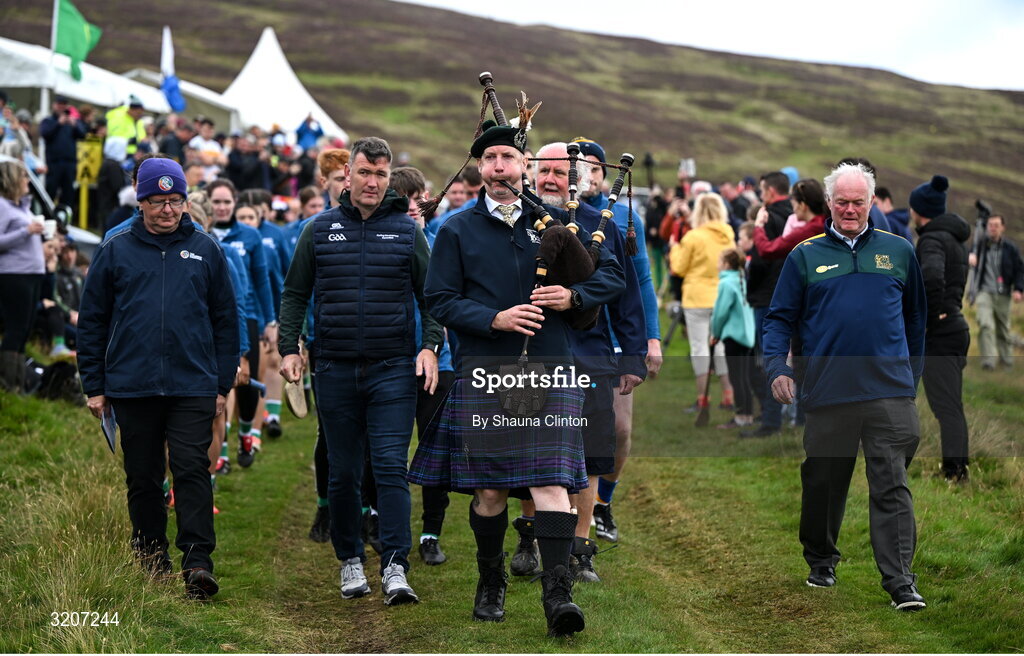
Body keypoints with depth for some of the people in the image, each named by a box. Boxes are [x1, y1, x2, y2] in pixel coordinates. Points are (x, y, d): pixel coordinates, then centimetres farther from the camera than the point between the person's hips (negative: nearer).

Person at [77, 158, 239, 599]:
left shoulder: (205, 250, 8)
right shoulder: (115, 251, 6)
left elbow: (226, 320, 10)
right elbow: (92, 321, 7)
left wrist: (223, 384, 6)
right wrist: (94, 386, 3)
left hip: (194, 388, -1)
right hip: (132, 388, 1)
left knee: (193, 471, -9)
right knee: (143, 478, 9)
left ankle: (198, 561, -12)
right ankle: (150, 560, 20)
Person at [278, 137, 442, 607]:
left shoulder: (407, 232, 6)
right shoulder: (320, 231, 8)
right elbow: (295, 294, 13)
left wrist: (430, 346, -5)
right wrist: (289, 347, 2)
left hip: (393, 372, -1)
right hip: (335, 370, 2)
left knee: (391, 467, -9)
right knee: (343, 473, 7)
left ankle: (395, 568, -11)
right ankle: (350, 561, 20)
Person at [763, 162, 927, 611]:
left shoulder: (898, 251, 11)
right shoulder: (805, 256, 7)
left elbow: (916, 318, 18)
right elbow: (780, 318, 7)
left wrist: (912, 375, 15)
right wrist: (777, 368, -8)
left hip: (890, 392, 0)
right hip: (827, 391, 0)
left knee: (891, 487, -6)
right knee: (823, 483, 11)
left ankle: (900, 580, -7)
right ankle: (820, 561, 31)